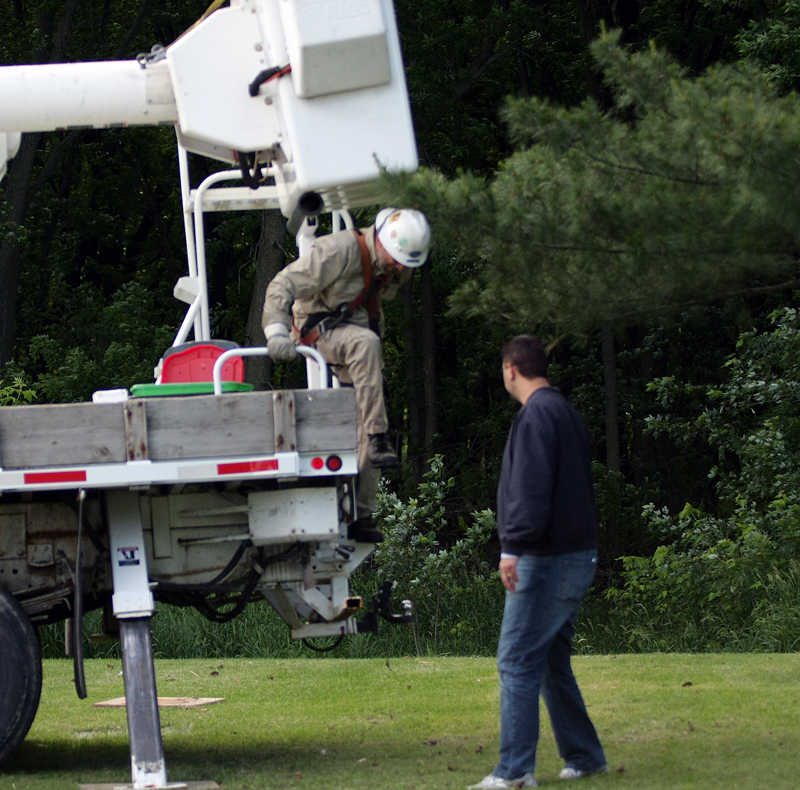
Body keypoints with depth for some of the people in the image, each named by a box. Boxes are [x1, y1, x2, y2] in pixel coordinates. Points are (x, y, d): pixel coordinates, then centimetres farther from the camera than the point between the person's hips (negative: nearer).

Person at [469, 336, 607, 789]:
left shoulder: (538, 415, -12)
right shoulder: (566, 412, 18)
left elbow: (530, 488, -22)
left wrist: (513, 547, -25)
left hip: (547, 561, -10)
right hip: (578, 556, 10)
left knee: (518, 662, -9)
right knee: (552, 663, 16)